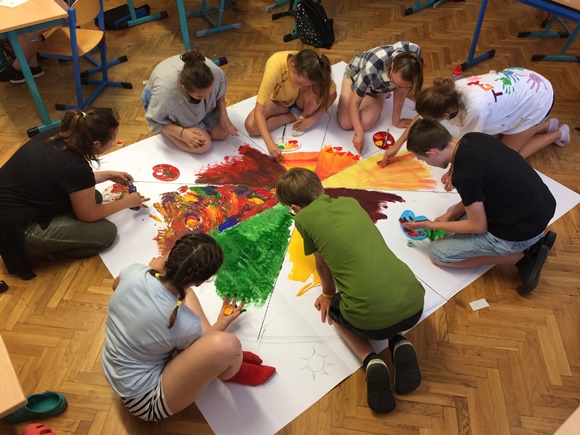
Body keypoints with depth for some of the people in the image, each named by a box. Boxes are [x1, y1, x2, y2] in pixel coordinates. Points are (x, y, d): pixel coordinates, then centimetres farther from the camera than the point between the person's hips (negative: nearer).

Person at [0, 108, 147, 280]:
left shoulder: (53, 136, -6)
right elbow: (88, 215, -11)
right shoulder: (76, 167, -29)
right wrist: (126, 202, 2)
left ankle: (48, 243, 10)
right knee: (106, 233, -6)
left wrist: (108, 175, 15)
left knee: (92, 197, 13)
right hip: (16, 227, -9)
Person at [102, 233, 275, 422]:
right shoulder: (184, 323, -31)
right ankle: (232, 369, 11)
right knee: (226, 344, -28)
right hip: (146, 400, -8)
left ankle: (231, 357, 13)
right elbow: (201, 348, -5)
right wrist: (224, 322, 10)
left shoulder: (134, 271, -17)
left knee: (186, 296, 8)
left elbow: (116, 285, 11)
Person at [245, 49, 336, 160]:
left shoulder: (313, 68, -33)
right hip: (278, 101, 0)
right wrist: (269, 142, -49)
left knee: (315, 89, -34)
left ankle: (303, 116, -6)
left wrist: (312, 119, -28)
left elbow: (332, 94, -17)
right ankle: (295, 114, -8)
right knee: (251, 126, -25)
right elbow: (259, 112, -38)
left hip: (300, 99, 1)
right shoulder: (275, 67, -40)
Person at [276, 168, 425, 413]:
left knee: (333, 309, 30)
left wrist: (328, 294, 37)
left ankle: (371, 362, 7)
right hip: (414, 304, 5)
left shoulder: (304, 218, 2)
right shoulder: (351, 202, 16)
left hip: (371, 319, -5)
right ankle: (399, 344, 14)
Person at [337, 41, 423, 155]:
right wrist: (359, 133, -45)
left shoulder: (414, 53, -36)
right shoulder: (372, 68, -46)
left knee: (365, 124, -18)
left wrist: (396, 120, -17)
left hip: (379, 86, 3)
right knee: (346, 124, -16)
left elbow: (400, 91, -23)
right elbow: (354, 102, -35)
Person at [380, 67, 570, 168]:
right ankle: (545, 125, 26)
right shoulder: (452, 91, -22)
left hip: (539, 99, -6)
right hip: (520, 78, 7)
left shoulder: (475, 108, -42)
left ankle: (557, 134, 18)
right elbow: (422, 116, -8)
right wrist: (396, 146, -2)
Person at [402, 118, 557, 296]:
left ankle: (521, 256, 1)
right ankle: (532, 242, 14)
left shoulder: (464, 175, -27)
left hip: (522, 230, -8)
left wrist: (432, 225, -4)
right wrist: (451, 214, 6)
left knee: (437, 254, 2)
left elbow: (478, 226, -14)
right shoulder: (474, 138, -3)